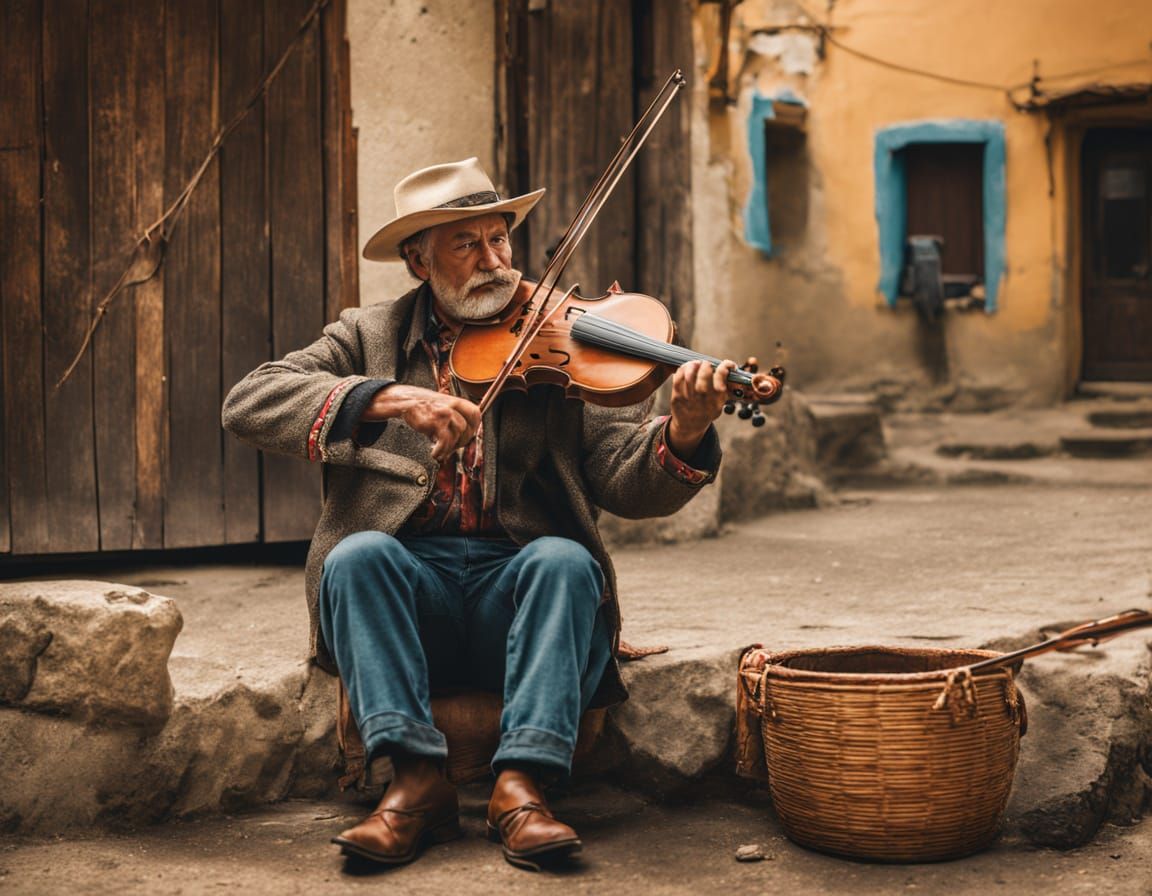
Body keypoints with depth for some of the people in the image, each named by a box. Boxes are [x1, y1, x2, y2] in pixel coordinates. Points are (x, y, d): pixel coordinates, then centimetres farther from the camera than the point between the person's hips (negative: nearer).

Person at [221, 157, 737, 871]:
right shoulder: (369, 339, 11)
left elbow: (629, 485, -3)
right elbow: (248, 403, -6)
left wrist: (685, 432, -27)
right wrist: (388, 397, -21)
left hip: (518, 590, 0)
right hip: (407, 590, 1)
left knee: (566, 560, -30)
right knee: (359, 554, -28)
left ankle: (521, 783, -33)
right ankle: (419, 778, -29)